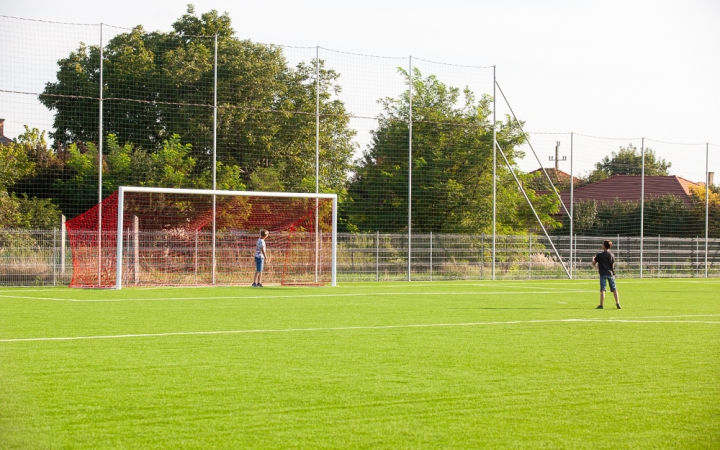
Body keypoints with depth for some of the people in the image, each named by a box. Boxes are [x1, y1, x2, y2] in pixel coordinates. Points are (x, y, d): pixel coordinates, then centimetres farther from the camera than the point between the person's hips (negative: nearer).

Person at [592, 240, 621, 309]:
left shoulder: (599, 255, -5)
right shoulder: (612, 255, 1)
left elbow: (594, 264, 0)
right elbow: (613, 266, 1)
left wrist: (593, 259, 21)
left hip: (603, 274, -2)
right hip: (610, 274, 2)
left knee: (602, 290, -3)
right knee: (614, 289, 8)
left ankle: (601, 305, -7)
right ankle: (618, 304, 4)